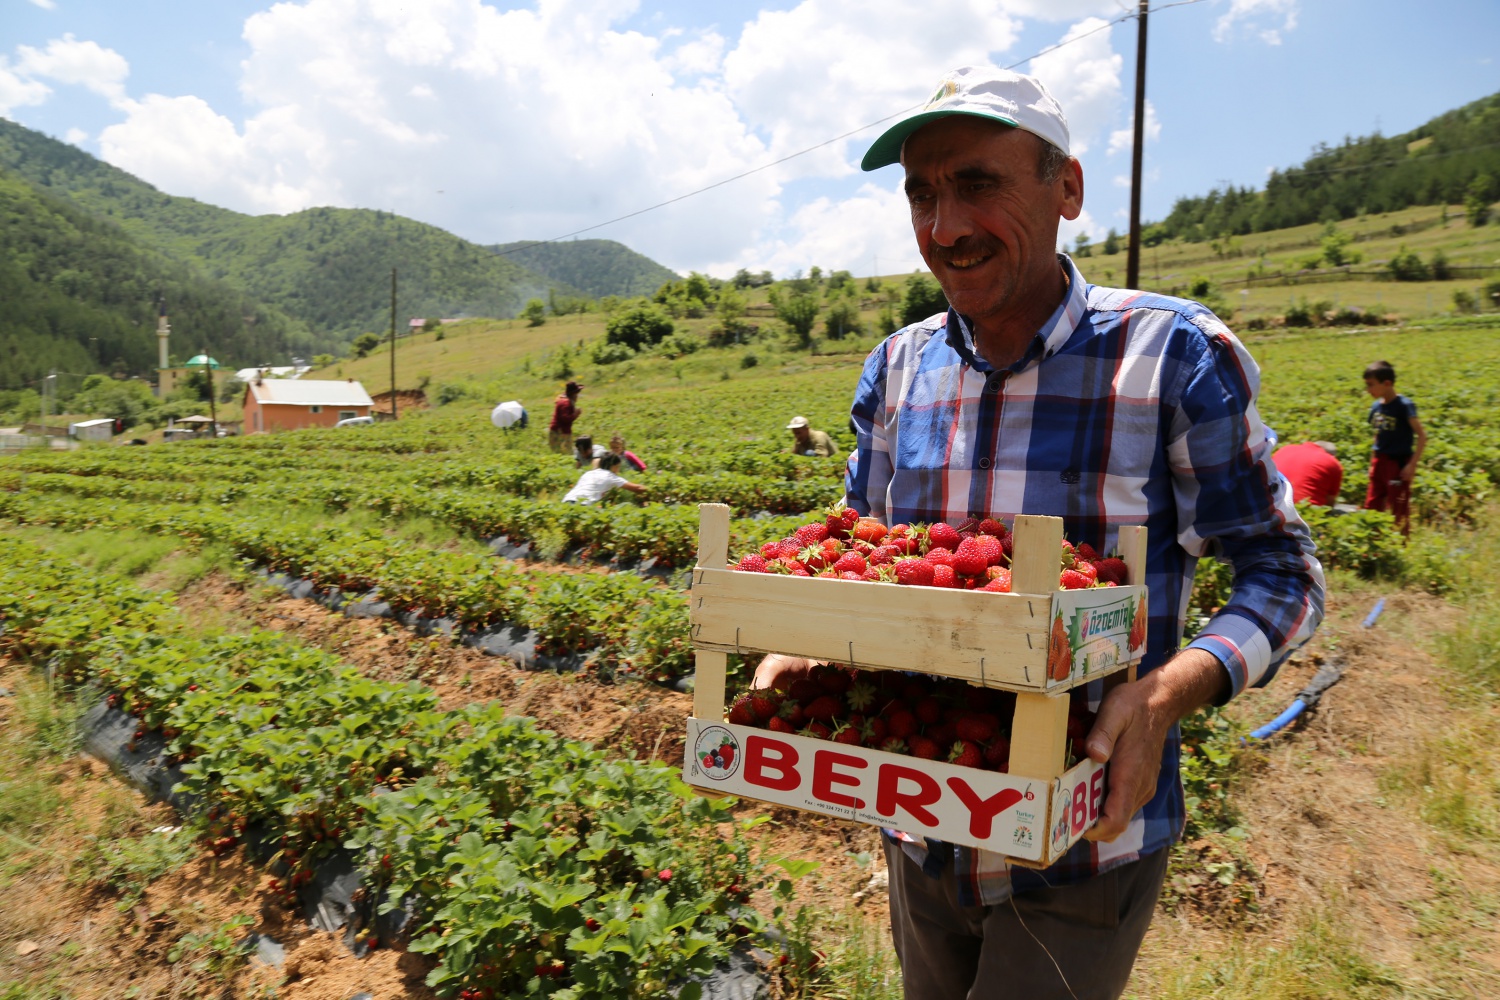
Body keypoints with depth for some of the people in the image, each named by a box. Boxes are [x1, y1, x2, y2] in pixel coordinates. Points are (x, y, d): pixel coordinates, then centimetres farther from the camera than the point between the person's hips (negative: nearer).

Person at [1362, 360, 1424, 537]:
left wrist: (1412, 464, -20)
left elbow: (1422, 435, -16)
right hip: (1380, 462, 7)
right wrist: (1373, 463, 15)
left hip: (1399, 463, -7)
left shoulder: (1404, 405, -14)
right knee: (1372, 507, 10)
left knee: (1399, 510, 2)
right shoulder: (1376, 406, 5)